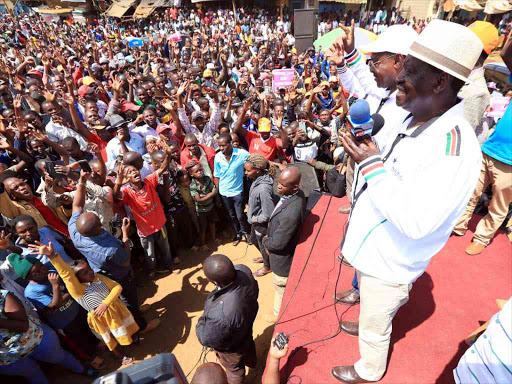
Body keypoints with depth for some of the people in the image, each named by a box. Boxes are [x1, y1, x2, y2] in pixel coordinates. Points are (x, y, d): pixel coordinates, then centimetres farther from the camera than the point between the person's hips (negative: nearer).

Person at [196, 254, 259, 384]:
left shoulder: (221, 315, -51)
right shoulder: (244, 270, -32)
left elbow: (207, 339, -29)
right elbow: (254, 292, -8)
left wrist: (201, 322, -9)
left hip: (232, 347, -6)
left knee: (234, 368, 29)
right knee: (248, 345, 39)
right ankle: (251, 361, 71)